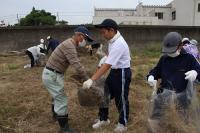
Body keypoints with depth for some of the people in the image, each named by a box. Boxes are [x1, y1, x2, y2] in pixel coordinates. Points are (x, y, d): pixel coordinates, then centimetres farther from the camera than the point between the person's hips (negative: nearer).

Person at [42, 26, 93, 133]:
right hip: (52, 76, -11)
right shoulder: (69, 45, -23)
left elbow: (75, 64, 14)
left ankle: (56, 114, 53)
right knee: (62, 100, -4)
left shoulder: (70, 44, 11)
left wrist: (83, 77, 13)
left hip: (54, 74, 11)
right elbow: (77, 65, -30)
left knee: (57, 96, 29)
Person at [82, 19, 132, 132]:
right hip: (114, 71, 9)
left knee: (121, 99, 7)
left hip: (122, 73, -9)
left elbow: (107, 66, -34)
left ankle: (122, 124, 31)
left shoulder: (118, 44, -28)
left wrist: (91, 80, -35)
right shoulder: (113, 40, 2)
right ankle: (103, 119, 33)